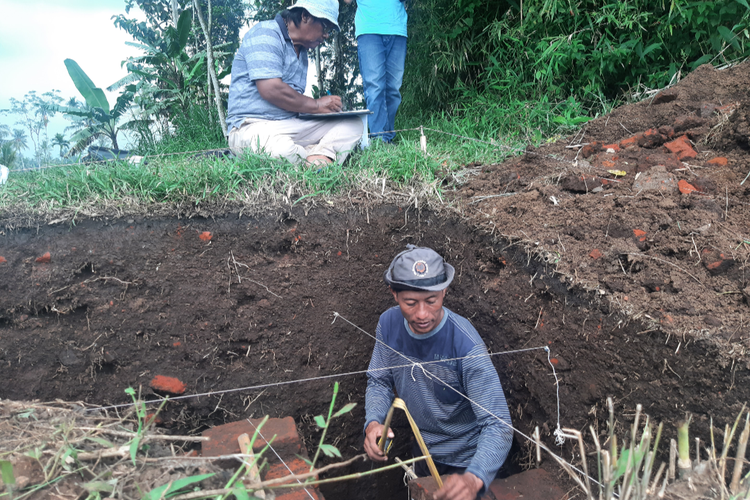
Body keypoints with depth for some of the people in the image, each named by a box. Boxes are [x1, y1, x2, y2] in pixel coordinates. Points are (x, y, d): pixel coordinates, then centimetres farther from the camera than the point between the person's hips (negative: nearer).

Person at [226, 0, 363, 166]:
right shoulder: (265, 34, -6)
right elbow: (271, 89, -19)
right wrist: (317, 105, -8)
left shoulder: (301, 51, 23)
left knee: (353, 124, -6)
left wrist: (326, 106, 6)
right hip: (253, 126, -9)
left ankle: (321, 158, -32)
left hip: (292, 125, 9)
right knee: (283, 151, -43)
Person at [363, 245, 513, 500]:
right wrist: (373, 422, -26)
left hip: (465, 458, -4)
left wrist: (474, 479, -54)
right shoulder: (389, 324, -20)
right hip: (421, 447, 5)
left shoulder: (466, 345, -36)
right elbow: (379, 381, -6)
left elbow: (497, 425, -37)